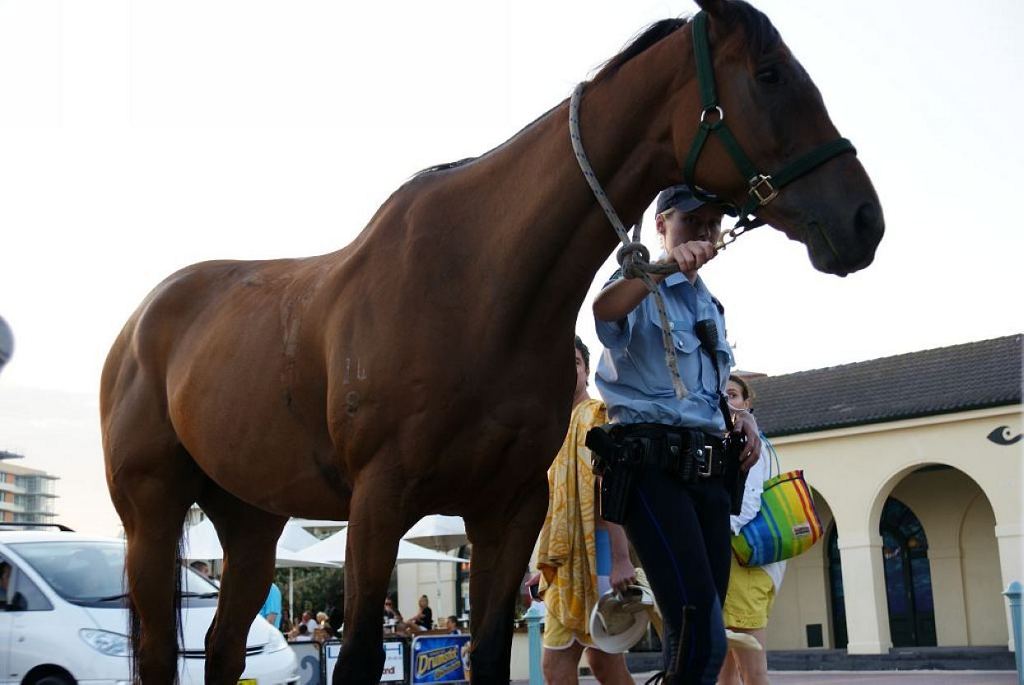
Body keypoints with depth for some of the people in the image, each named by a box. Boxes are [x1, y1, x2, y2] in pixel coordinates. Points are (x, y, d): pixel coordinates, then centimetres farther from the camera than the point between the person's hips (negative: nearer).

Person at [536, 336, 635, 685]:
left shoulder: (599, 416, -3)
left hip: (595, 549, -8)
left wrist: (621, 560, -23)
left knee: (604, 656, -7)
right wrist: (543, 567, 18)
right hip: (564, 560, 8)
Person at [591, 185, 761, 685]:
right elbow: (604, 310, -26)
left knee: (696, 632, 8)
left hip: (708, 470, 8)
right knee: (703, 635, -18)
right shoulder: (641, 289, 0)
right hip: (651, 465, -8)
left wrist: (741, 418, 12)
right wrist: (664, 267, -41)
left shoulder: (711, 306, 23)